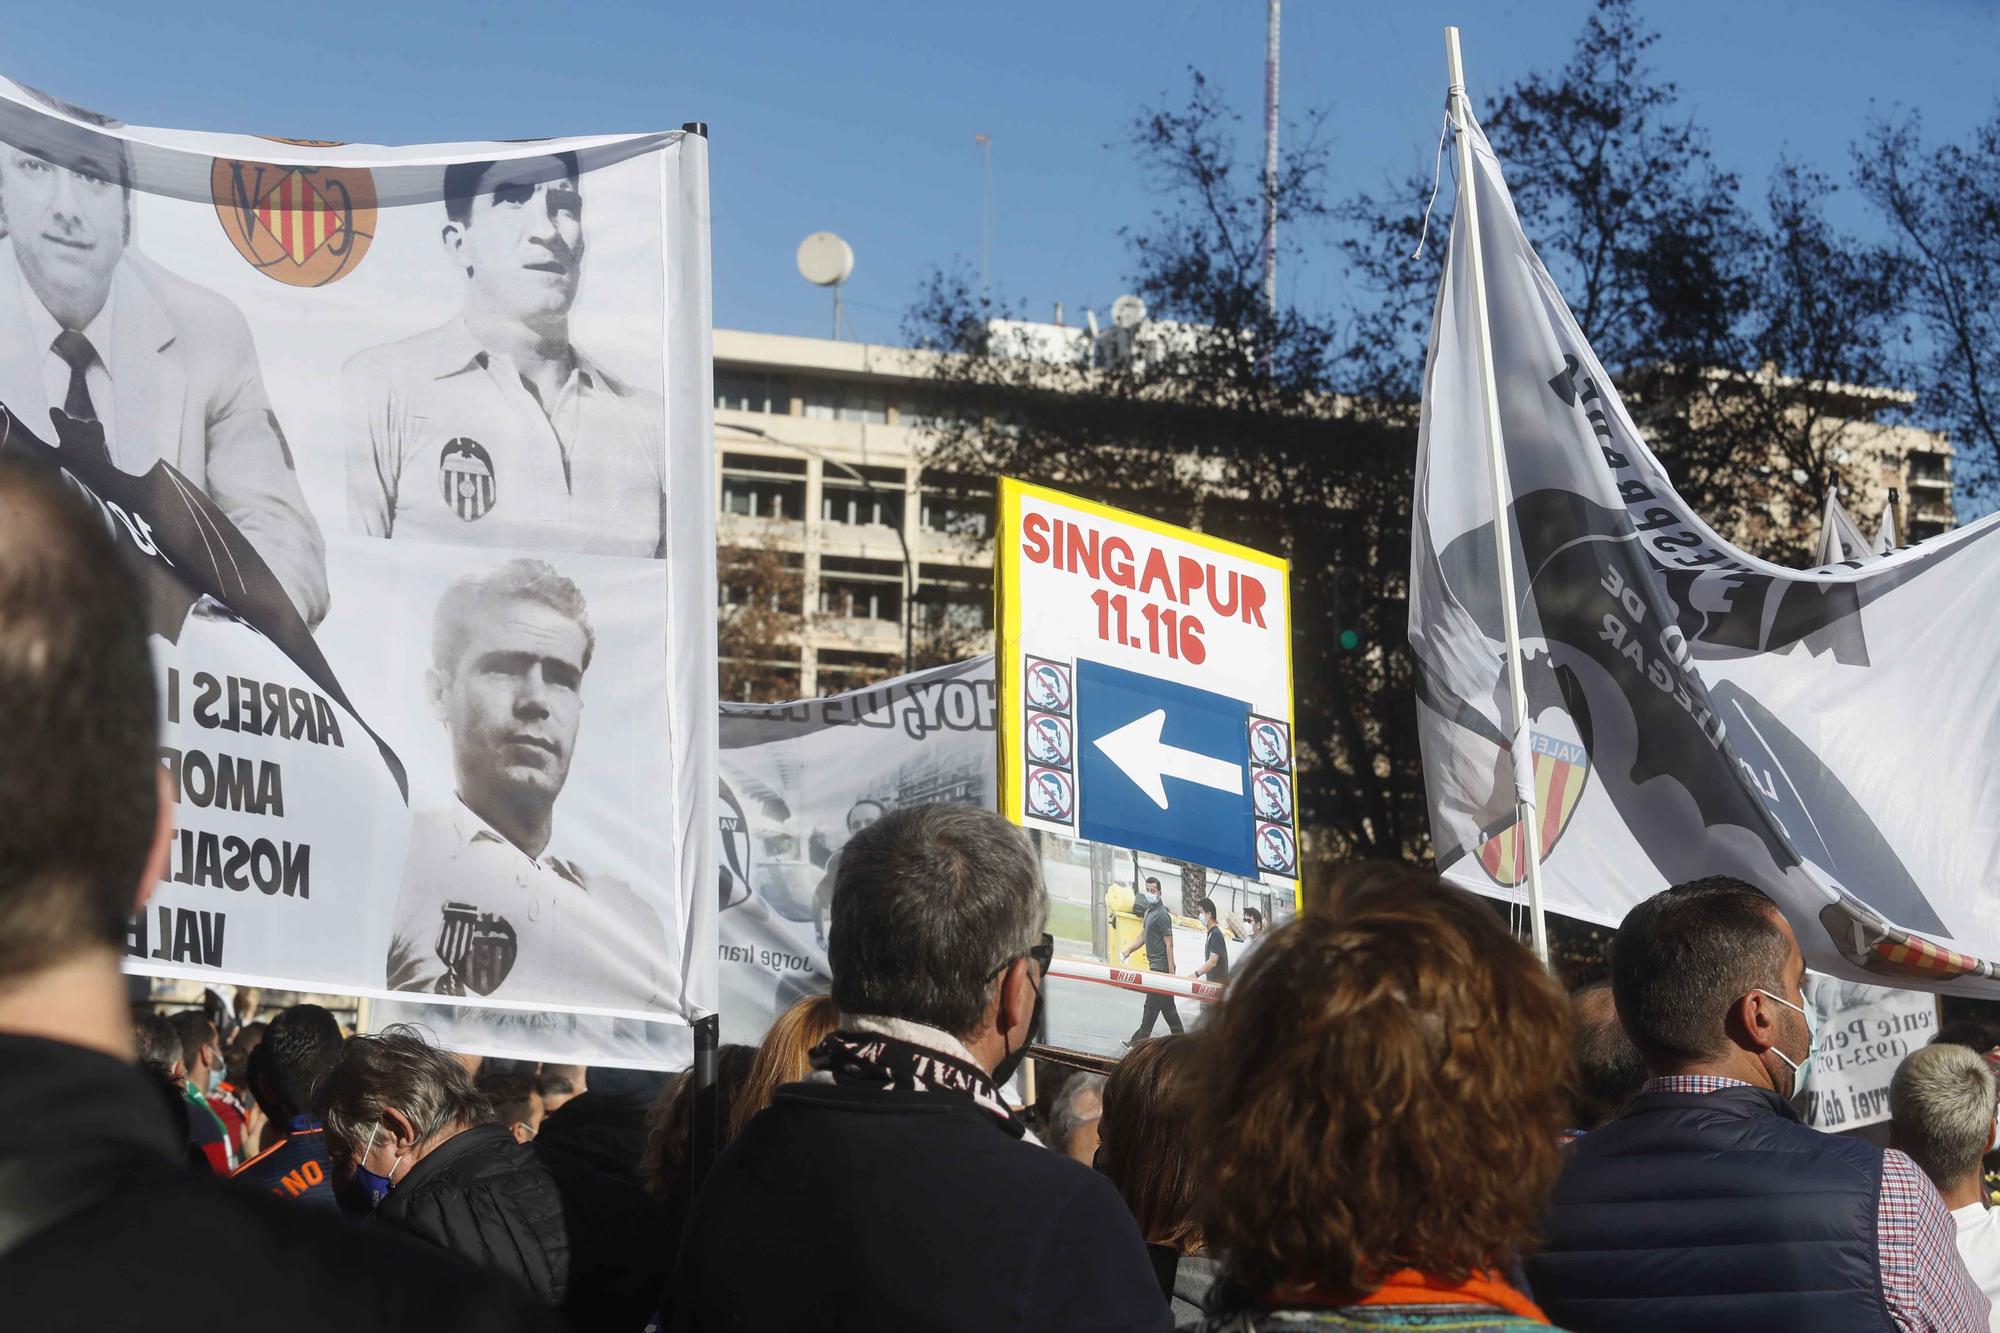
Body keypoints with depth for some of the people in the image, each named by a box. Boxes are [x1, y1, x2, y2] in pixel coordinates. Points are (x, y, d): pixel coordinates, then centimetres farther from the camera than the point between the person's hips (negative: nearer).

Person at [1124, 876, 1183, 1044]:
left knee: (1151, 1006, -3)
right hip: (1154, 965, 10)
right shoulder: (1148, 911, 13)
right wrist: (1128, 952, 11)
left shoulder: (1162, 915, -15)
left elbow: (1169, 945, -17)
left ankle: (1139, 1040, 0)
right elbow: (1143, 936, 23)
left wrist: (1171, 971, -19)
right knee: (1167, 1005, 14)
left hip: (1160, 967, -10)